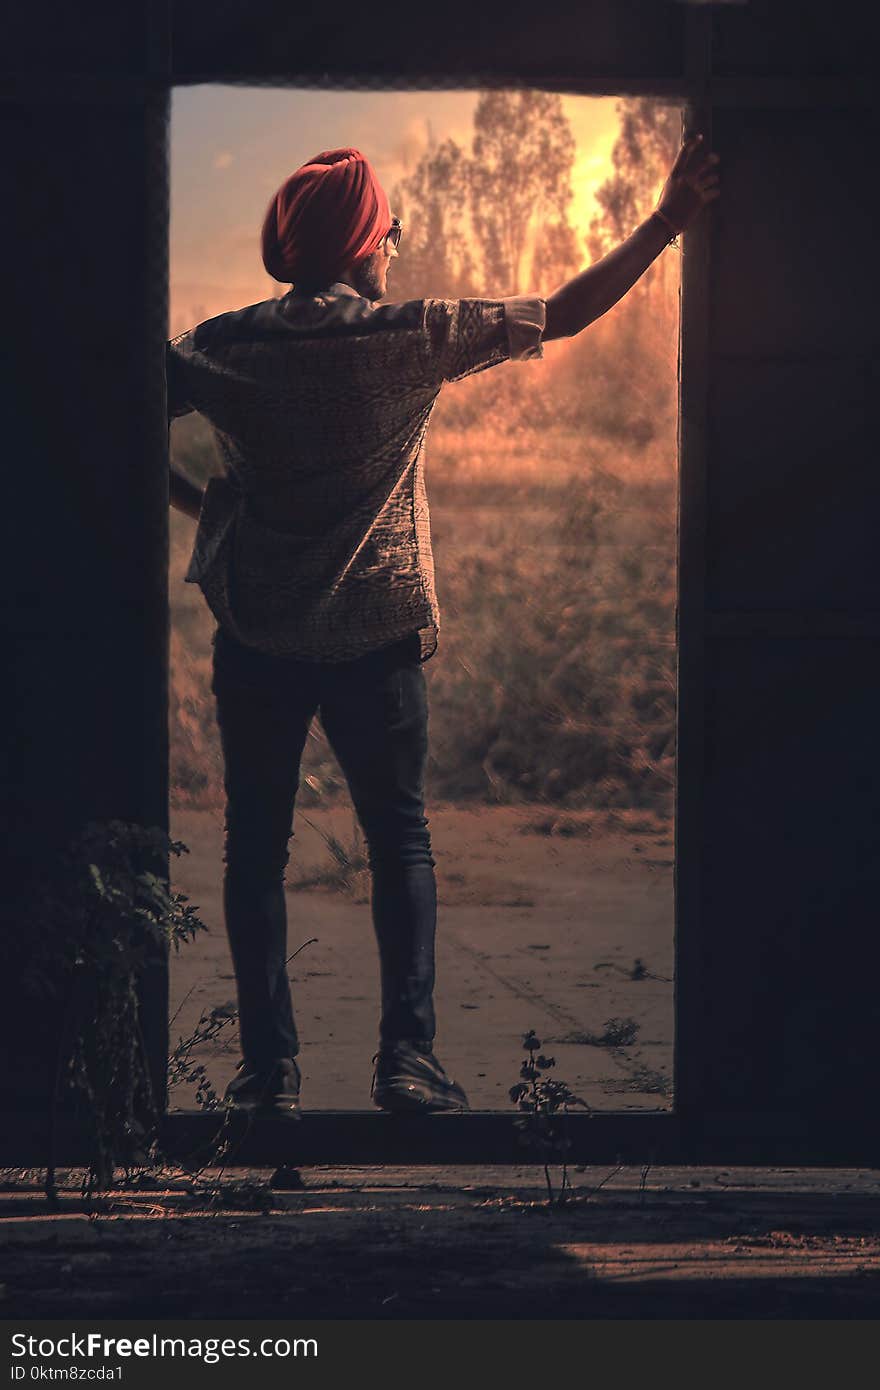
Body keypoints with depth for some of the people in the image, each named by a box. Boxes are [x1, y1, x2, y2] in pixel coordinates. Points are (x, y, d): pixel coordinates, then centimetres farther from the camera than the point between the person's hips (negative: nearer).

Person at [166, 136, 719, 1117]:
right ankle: (407, 1053, -1)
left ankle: (269, 1066, 4)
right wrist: (666, 221, 4)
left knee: (256, 846, 8)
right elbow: (564, 314, -2)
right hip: (375, 636, -1)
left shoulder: (224, 346, -1)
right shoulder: (410, 337, -6)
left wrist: (194, 499, 14)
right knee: (400, 840, 9)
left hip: (255, 636, 1)